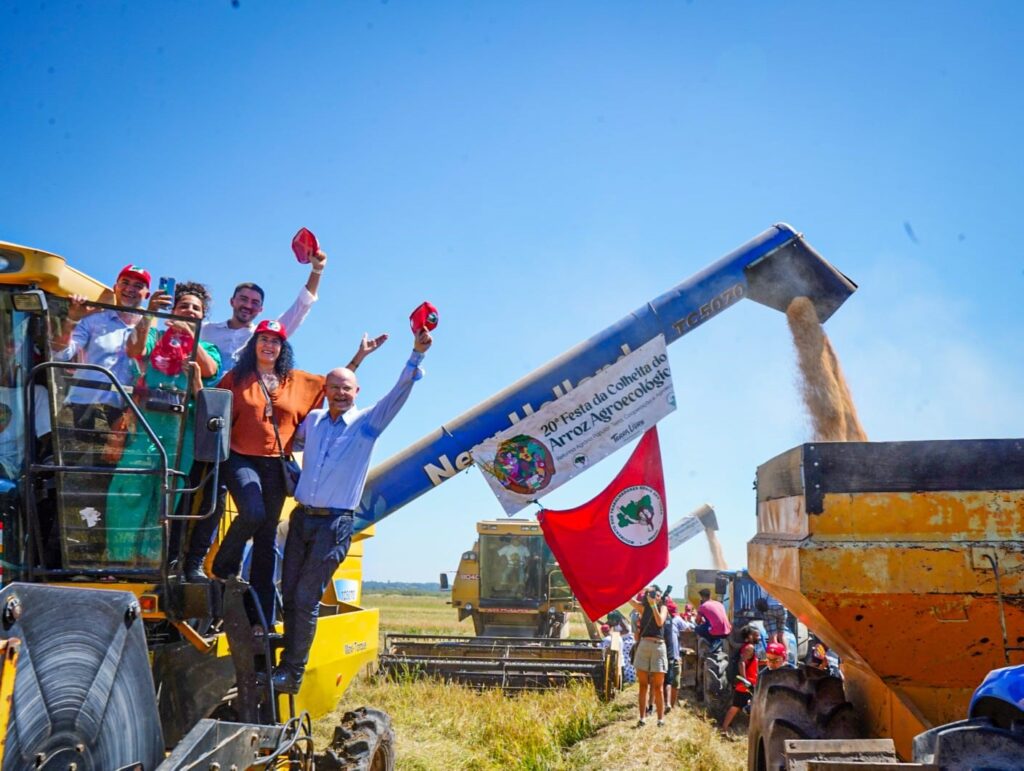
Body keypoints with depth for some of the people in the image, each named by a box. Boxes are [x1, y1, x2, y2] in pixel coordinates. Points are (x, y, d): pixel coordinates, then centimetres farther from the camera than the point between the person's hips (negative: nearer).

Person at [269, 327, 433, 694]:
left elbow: (400, 392, -14)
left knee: (306, 598, -5)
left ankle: (292, 673, 4)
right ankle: (288, 664, 19)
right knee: (288, 595, 7)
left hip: (335, 523, -5)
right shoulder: (313, 420, 11)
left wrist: (417, 354, -24)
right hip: (302, 516, 5)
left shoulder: (368, 422, -1)